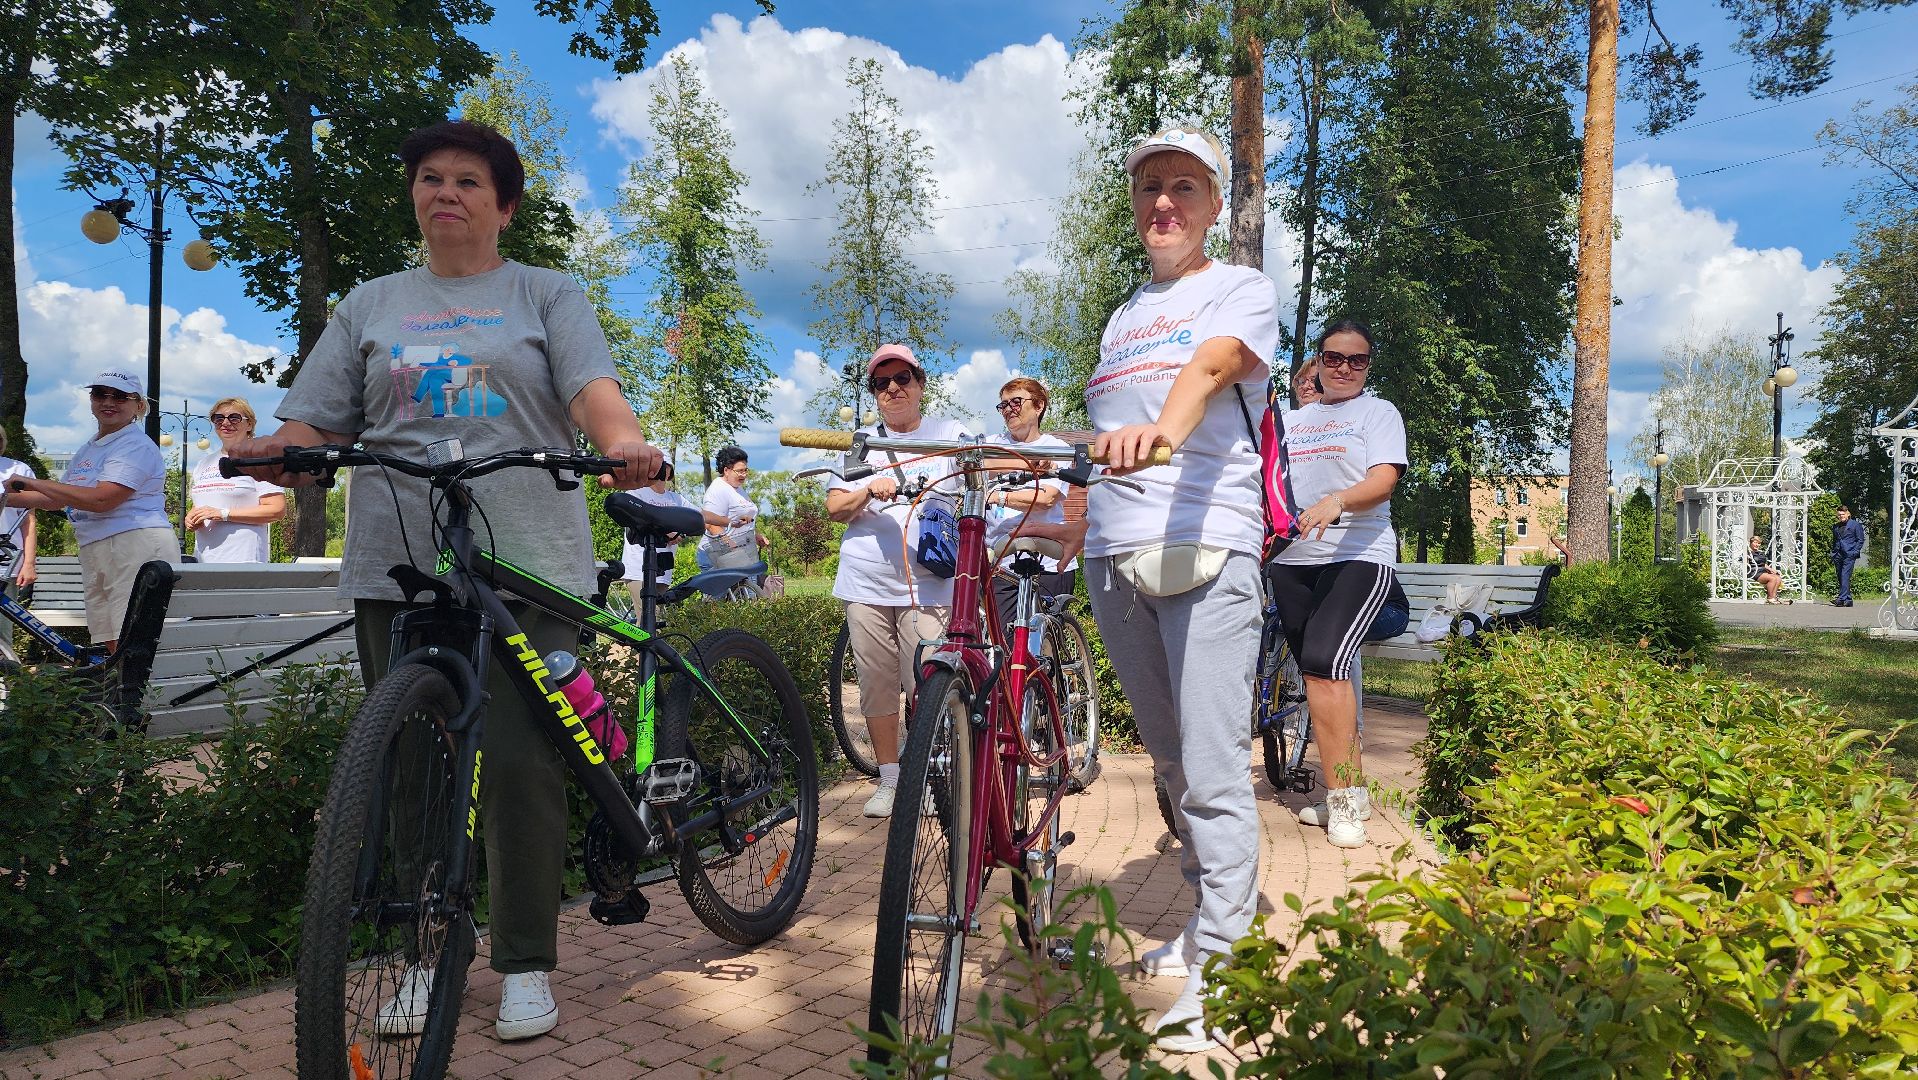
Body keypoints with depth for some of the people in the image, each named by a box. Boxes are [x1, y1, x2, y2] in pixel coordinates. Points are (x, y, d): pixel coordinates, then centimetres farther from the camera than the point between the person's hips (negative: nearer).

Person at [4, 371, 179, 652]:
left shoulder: (136, 445, -7)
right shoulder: (88, 449, 23)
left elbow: (100, 499, -19)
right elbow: (57, 500, 31)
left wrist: (32, 482, -10)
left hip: (137, 546, -9)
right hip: (96, 552, 9)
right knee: (114, 648, 6)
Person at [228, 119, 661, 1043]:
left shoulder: (547, 296, 12)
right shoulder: (370, 306, 20)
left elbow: (593, 388, -5)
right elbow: (318, 426, 14)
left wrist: (625, 443, -27)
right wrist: (275, 452, -9)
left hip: (526, 567, -3)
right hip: (397, 568, 3)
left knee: (521, 766, -4)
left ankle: (525, 965, 10)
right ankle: (429, 958, 20)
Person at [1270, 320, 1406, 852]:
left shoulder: (1378, 412, 5)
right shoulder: (1293, 419, 20)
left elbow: (1384, 480, -11)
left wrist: (1337, 501, -30)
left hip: (1358, 558, -6)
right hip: (1292, 562, 6)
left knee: (1323, 664, -22)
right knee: (1319, 674, 7)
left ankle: (1341, 800, -12)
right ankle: (1353, 792, 20)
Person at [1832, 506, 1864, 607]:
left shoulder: (1855, 525, 4)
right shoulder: (1835, 527, 19)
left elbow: (1860, 540, 2)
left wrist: (1855, 552, -9)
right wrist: (1833, 555, 14)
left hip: (1849, 555, -6)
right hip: (1838, 556, 6)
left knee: (1845, 576, -15)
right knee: (1840, 578, 5)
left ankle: (1842, 599, -20)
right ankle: (1848, 600, 12)